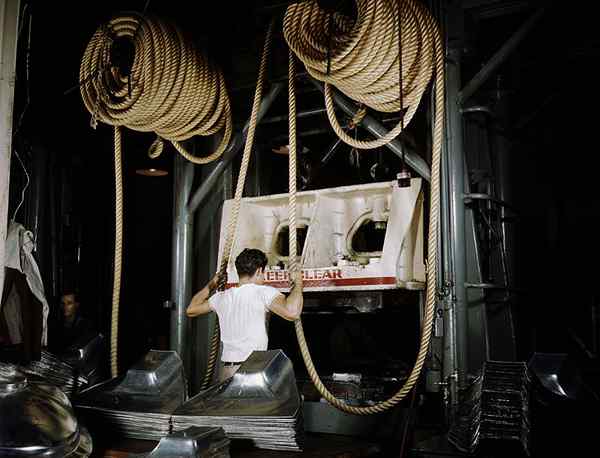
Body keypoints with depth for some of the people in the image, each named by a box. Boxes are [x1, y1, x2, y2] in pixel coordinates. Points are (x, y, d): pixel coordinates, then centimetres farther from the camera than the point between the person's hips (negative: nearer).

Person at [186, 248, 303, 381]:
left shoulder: (222, 297, 11)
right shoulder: (264, 292, -8)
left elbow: (191, 310, 27)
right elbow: (292, 312, -23)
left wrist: (210, 285, 37)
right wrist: (298, 283, -6)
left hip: (226, 369, 6)